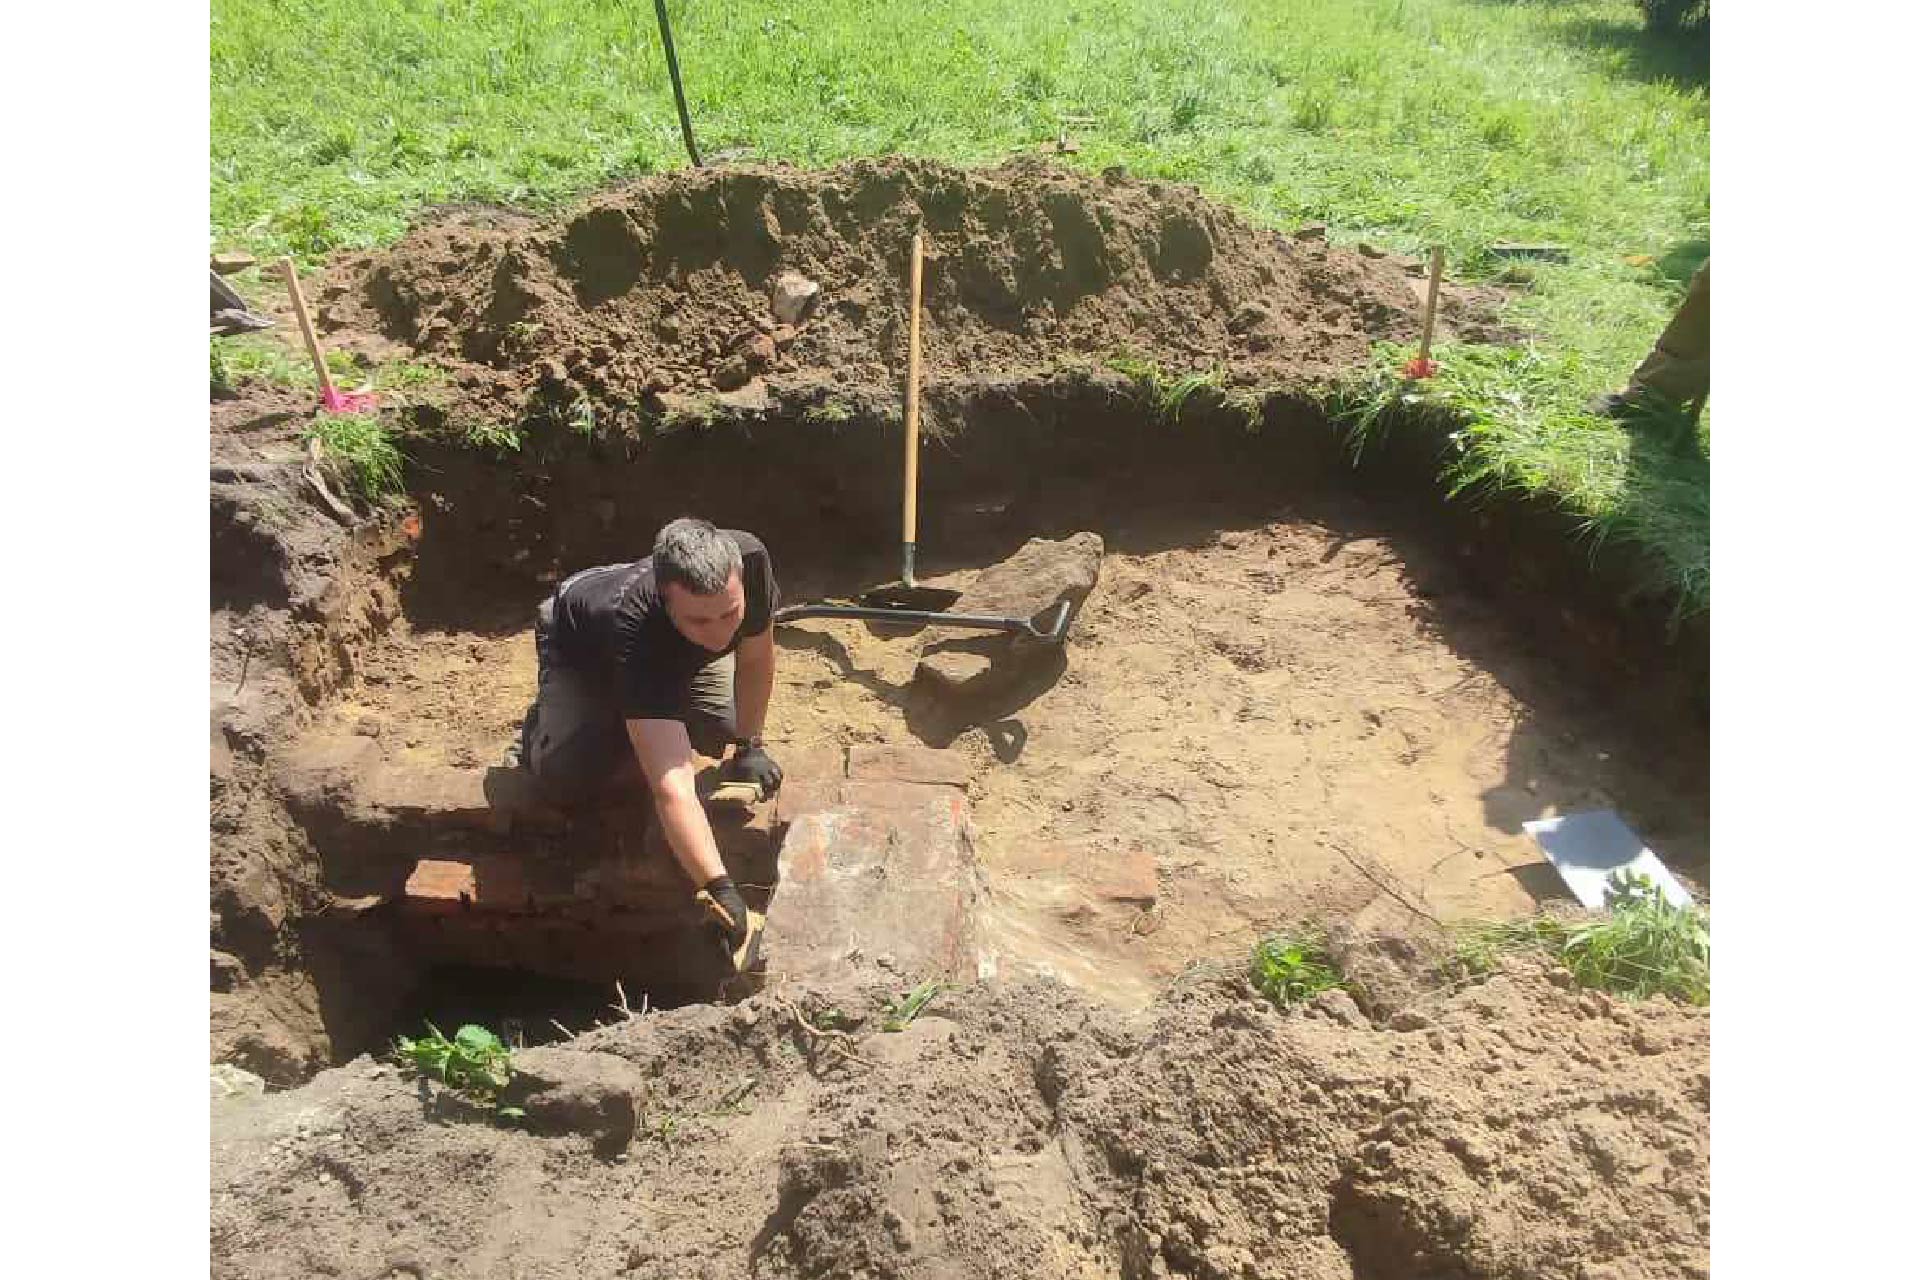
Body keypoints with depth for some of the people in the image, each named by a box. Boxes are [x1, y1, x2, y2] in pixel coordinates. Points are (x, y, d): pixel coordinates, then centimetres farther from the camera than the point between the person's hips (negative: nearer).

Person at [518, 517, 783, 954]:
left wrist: (749, 746, -10)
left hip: (675, 654, 5)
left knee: (724, 733, -13)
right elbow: (671, 786, -54)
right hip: (579, 646, -4)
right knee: (566, 783, -22)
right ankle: (542, 723, 13)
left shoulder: (750, 559, -38)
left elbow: (755, 658, -15)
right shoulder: (635, 626, -49)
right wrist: (720, 889, -60)